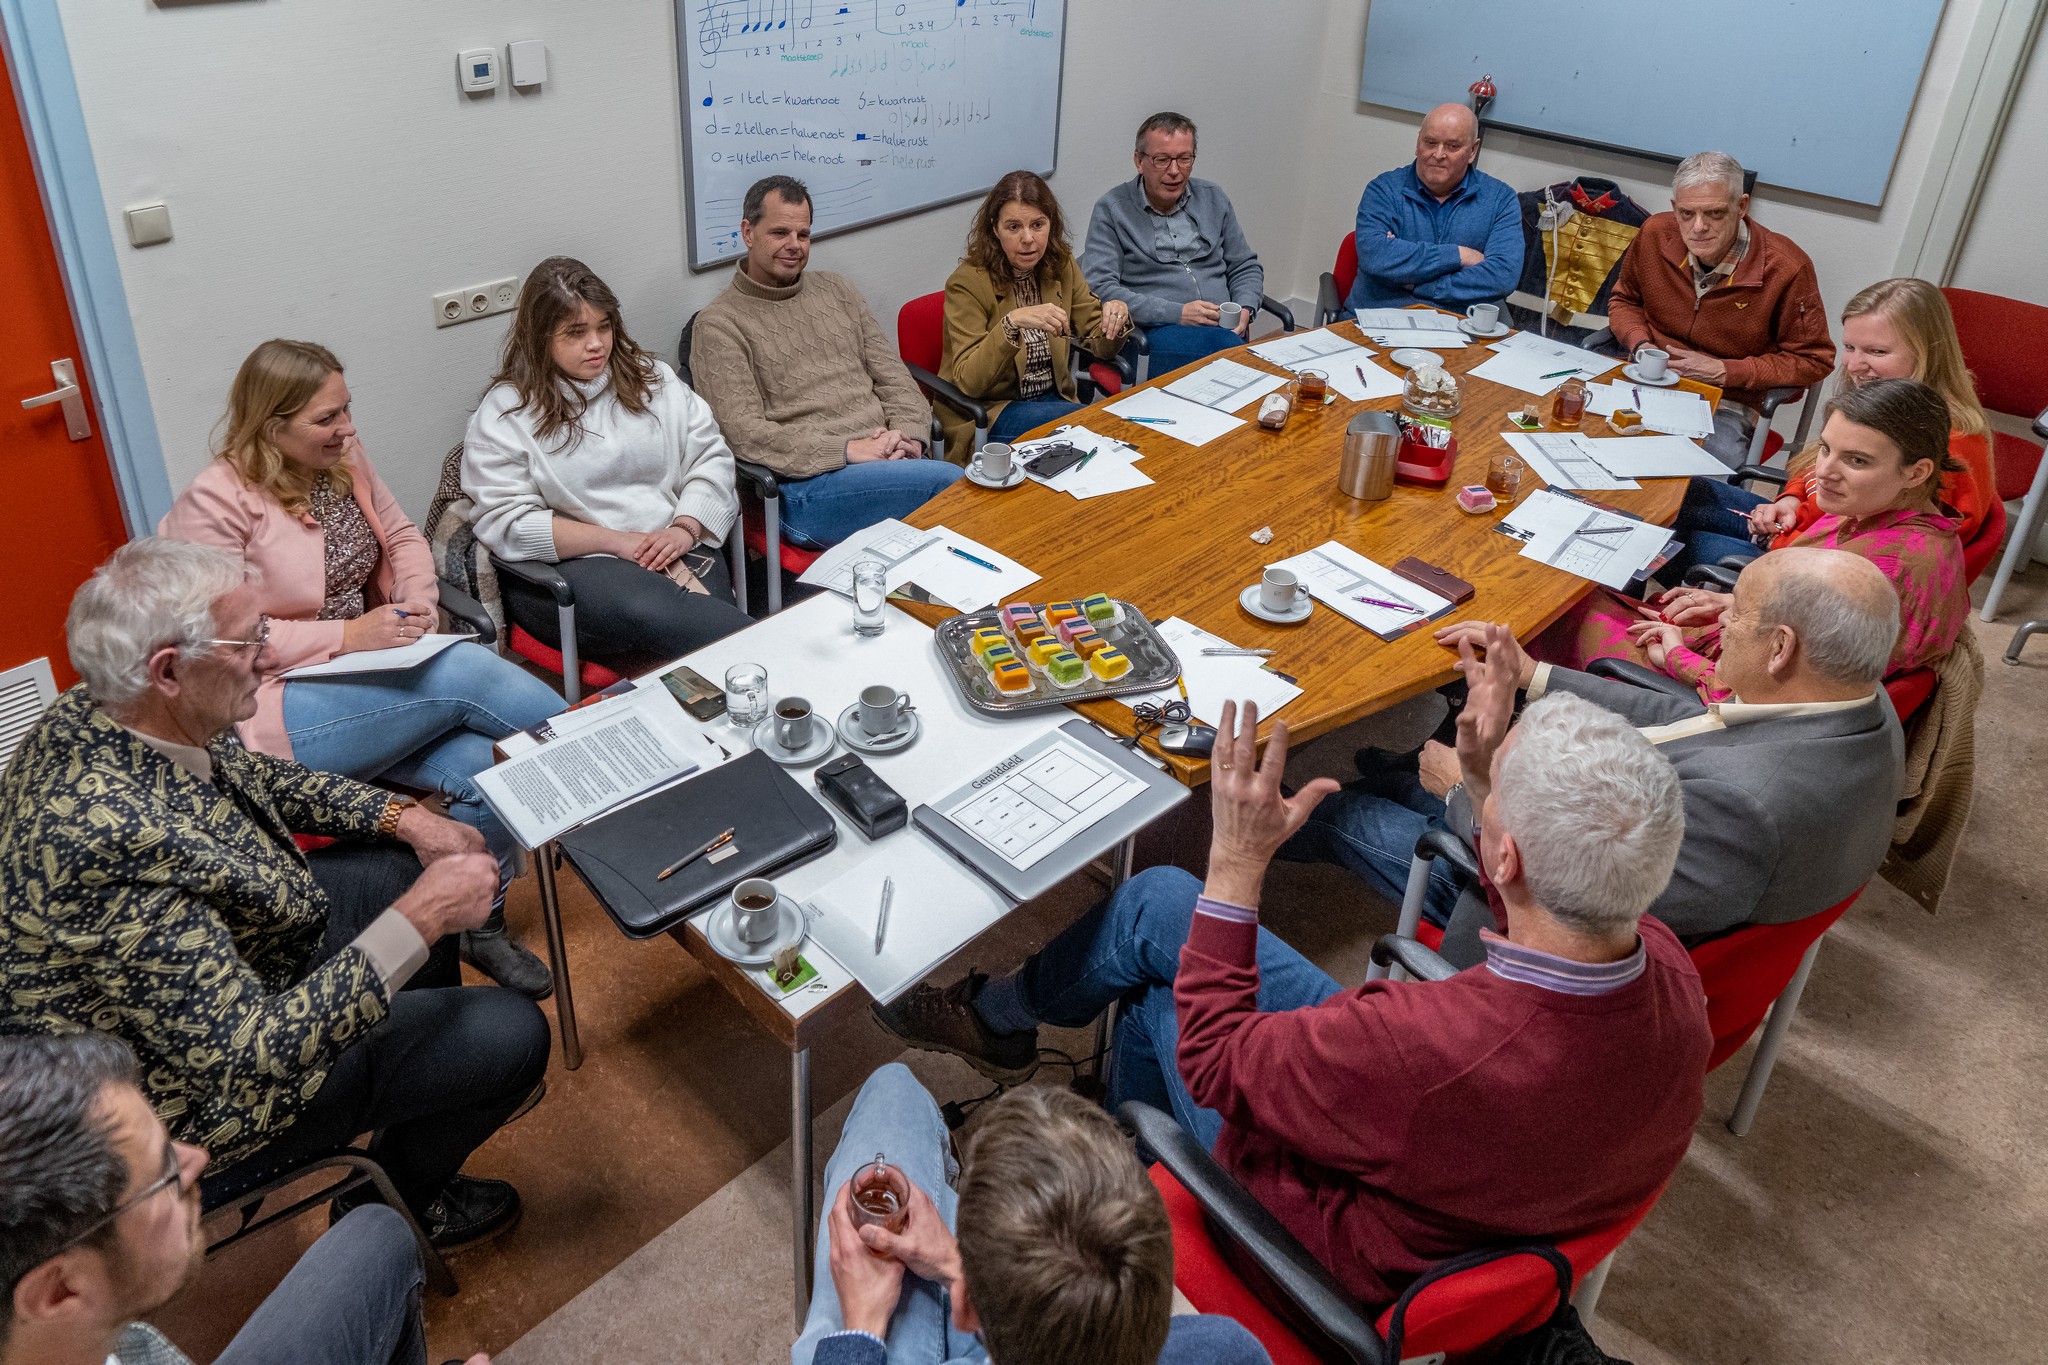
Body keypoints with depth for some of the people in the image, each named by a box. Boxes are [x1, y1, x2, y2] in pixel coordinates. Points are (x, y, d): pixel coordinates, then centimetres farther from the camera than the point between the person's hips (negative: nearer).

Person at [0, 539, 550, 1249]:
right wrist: (419, 919, -34)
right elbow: (249, 1052, -37)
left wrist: (405, 817, -3)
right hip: (200, 1087, -9)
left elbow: (257, 776, 7)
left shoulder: (98, 715, -12)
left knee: (407, 867, 18)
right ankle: (401, 1203, 22)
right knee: (513, 1033, -8)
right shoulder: (114, 839, -40)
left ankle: (437, 1082, 40)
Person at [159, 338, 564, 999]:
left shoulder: (344, 457, 6)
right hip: (281, 709, -7)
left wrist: (418, 597, -2)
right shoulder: (217, 501, -14)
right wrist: (346, 635, -22)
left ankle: (482, 930, 0)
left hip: (369, 679, 7)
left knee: (478, 760, -21)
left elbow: (401, 534, 19)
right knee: (466, 671, -28)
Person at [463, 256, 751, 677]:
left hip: (671, 550, 4)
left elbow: (710, 456, 12)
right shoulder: (503, 414, 4)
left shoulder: (652, 379, 16)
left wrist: (685, 528, -7)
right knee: (646, 608, -37)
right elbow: (507, 524, -5)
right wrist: (617, 542, -12)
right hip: (562, 567, -3)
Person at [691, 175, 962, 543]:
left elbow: (893, 376, 19)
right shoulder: (719, 325, 3)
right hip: (807, 484, -5)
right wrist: (847, 450, -15)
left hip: (887, 463, 6)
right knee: (950, 480, -30)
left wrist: (909, 434, -4)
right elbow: (743, 432, -7)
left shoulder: (837, 291, 22)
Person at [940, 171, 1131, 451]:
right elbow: (968, 382, -22)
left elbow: (1100, 346, 8)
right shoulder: (967, 282, -15)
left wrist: (1116, 316, -15)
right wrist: (1012, 323, -36)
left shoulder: (1062, 266, 3)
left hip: (1052, 398, 6)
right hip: (985, 414, -6)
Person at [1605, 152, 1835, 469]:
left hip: (1726, 406, -4)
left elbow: (1812, 360, -3)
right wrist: (1640, 344, -5)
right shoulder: (1655, 234, -4)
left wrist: (1724, 371, -13)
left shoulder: (1787, 268, -14)